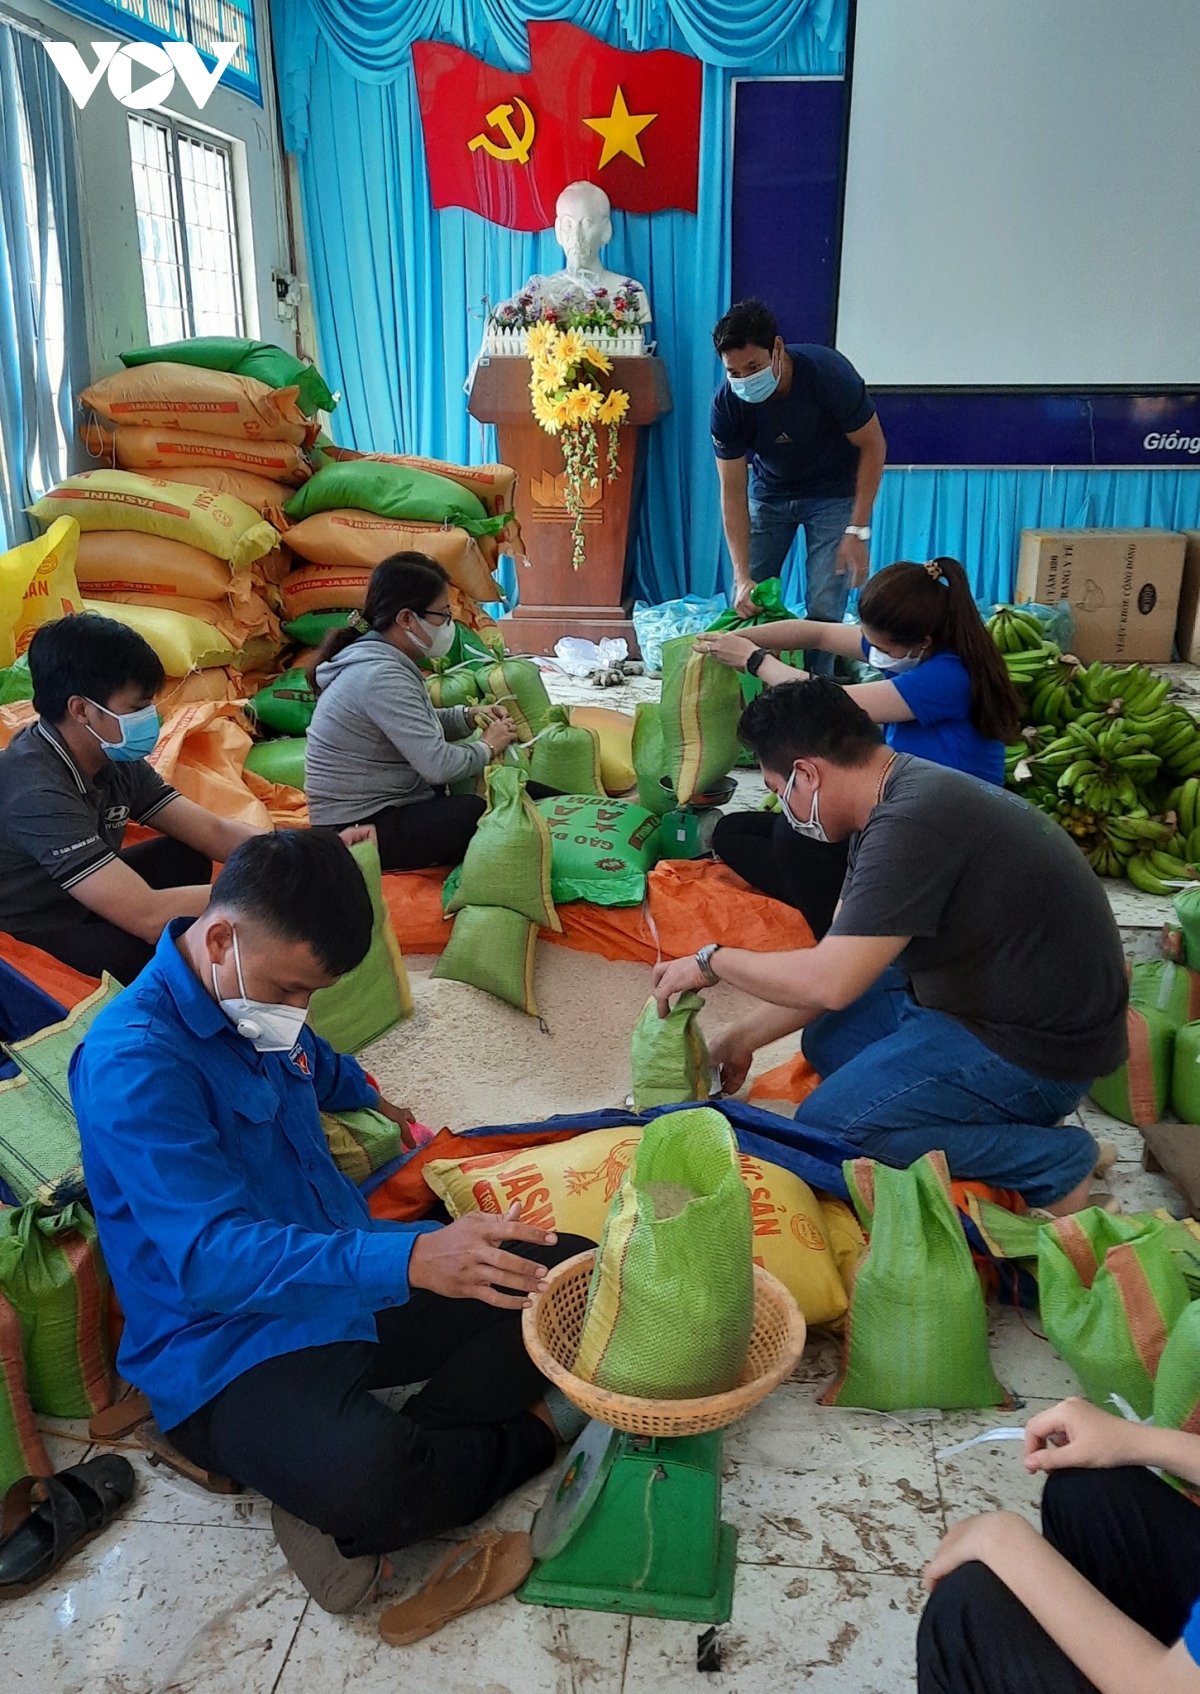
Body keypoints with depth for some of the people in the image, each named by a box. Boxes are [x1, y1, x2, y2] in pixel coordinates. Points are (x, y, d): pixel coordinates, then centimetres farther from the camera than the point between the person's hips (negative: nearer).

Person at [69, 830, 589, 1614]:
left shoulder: (258, 1002, 5)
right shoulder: (134, 1062, -22)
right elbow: (211, 1258, -32)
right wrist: (409, 1260, -43)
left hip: (353, 1283, 9)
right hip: (229, 1349, -8)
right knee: (368, 1483, -38)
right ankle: (521, 1440, -3)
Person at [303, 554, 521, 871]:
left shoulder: (377, 658, 5)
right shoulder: (380, 677, -24)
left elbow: (420, 725, 21)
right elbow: (438, 766, -28)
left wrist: (469, 716, 4)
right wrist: (488, 747, -10)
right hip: (365, 829, -10)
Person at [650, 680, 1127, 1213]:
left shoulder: (911, 823, -27)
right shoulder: (898, 797, 5)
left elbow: (830, 981, -29)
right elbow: (837, 965, 10)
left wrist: (712, 961, -12)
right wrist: (742, 1039, 11)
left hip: (1036, 1044, -10)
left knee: (825, 1126, -12)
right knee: (826, 1040, 16)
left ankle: (1051, 1161, -4)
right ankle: (1017, 1117, 10)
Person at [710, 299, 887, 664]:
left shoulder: (828, 372, -30)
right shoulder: (727, 403, -23)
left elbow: (873, 446, -18)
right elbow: (733, 492, -19)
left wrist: (857, 530, -24)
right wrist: (742, 575, -27)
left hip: (832, 494, -2)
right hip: (769, 493, 3)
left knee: (824, 610, -11)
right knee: (746, 605, -1)